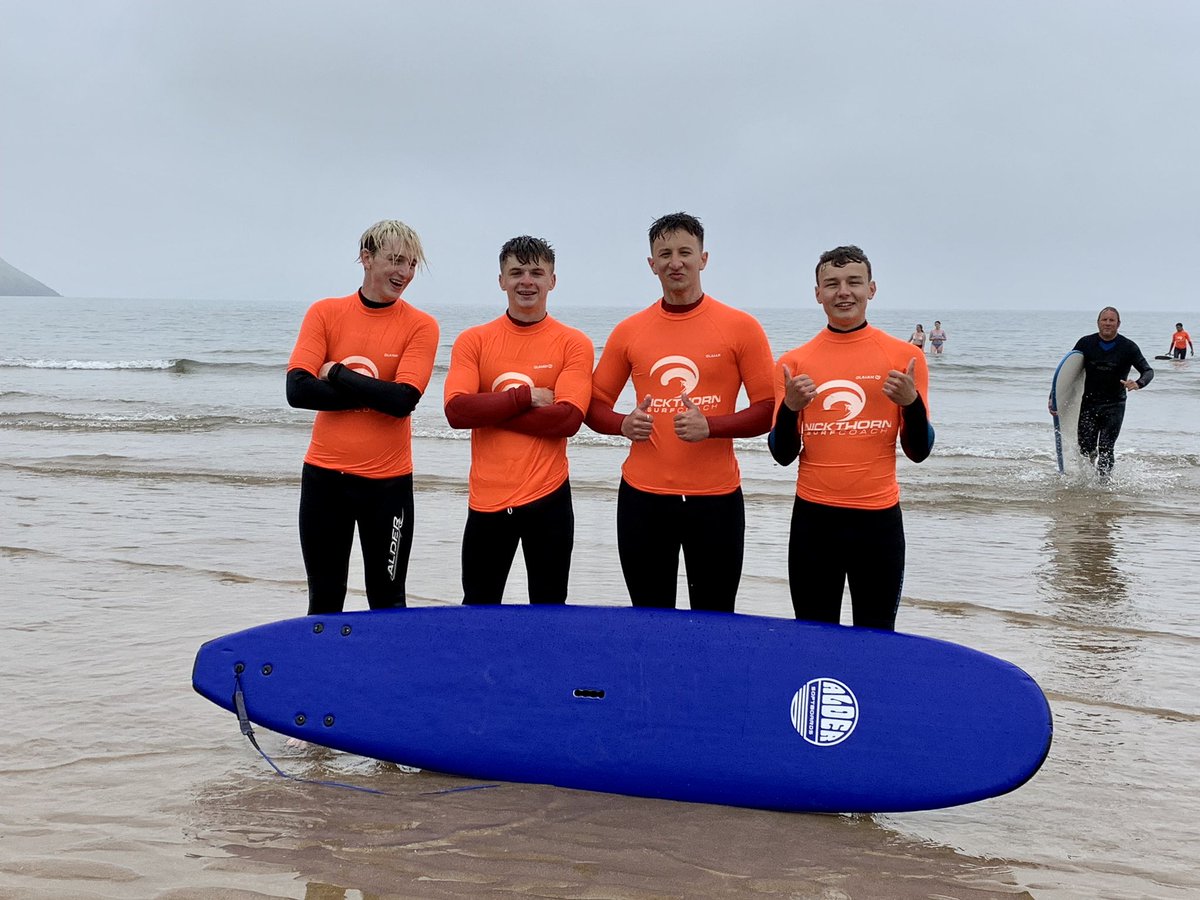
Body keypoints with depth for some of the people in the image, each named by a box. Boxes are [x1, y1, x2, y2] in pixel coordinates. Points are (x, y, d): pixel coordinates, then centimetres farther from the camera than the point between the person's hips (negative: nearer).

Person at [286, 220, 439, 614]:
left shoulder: (420, 326, -4)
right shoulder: (325, 313, 0)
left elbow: (402, 400, -17)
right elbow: (298, 390, -11)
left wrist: (337, 374, -10)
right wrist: (373, 394, -14)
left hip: (387, 481, -2)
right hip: (324, 475, 2)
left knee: (387, 602, 6)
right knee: (324, 600, 12)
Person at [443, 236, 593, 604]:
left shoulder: (573, 344, -1)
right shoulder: (473, 341, 4)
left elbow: (568, 418, -14)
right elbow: (456, 410, -9)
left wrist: (489, 410, -10)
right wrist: (525, 397, -12)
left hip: (548, 498, -2)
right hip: (486, 499, 2)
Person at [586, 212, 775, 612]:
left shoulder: (740, 327, -1)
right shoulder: (628, 331, 6)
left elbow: (768, 410, -2)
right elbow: (595, 405, 12)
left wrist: (710, 426, -18)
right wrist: (624, 424, -9)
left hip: (716, 497, -2)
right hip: (642, 497, 2)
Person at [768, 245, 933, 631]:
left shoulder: (903, 356, 1)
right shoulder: (794, 363, 3)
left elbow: (918, 452, 4)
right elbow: (783, 455, 6)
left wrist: (911, 401, -14)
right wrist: (791, 407, -12)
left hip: (879, 518, -1)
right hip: (813, 517, 1)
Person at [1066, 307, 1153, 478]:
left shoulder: (1128, 347, -5)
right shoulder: (1085, 343, -1)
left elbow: (1148, 371, -8)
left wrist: (1138, 384, -32)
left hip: (1114, 405, -2)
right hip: (1089, 403, 2)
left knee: (1106, 449, -7)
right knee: (1085, 448, 2)